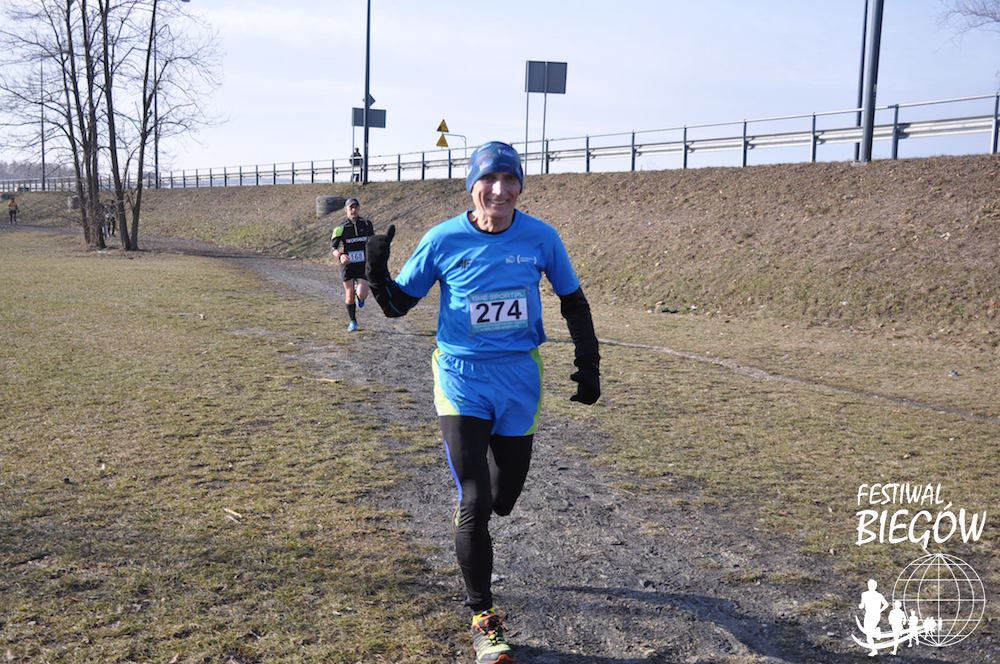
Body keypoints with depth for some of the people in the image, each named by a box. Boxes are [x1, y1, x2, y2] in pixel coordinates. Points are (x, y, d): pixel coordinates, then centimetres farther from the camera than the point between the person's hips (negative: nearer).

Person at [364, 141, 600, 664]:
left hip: (520, 380, 2)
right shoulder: (444, 239, -8)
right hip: (462, 377, -2)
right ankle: (482, 617, 9)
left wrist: (588, 362, 6)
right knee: (475, 501, -9)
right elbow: (397, 305, -1)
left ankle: (467, 519, 51)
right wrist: (377, 271, -19)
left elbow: (573, 303, 10)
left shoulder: (541, 238, -3)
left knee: (502, 500, 11)